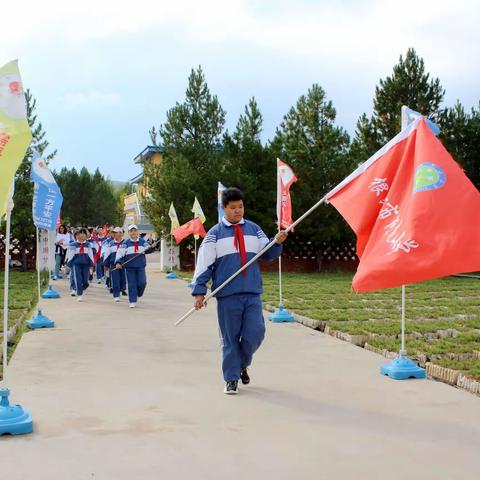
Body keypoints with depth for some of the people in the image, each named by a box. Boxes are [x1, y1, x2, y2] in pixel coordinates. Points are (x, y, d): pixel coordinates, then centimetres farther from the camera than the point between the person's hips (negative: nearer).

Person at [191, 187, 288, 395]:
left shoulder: (254, 229, 12)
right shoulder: (215, 234, 2)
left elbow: (267, 254, 11)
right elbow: (204, 263, -1)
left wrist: (277, 242, -9)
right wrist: (199, 291, -7)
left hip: (252, 293, 2)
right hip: (227, 295, -2)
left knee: (255, 333, -3)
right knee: (230, 338, 3)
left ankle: (242, 364, 25)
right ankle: (231, 378, 16)